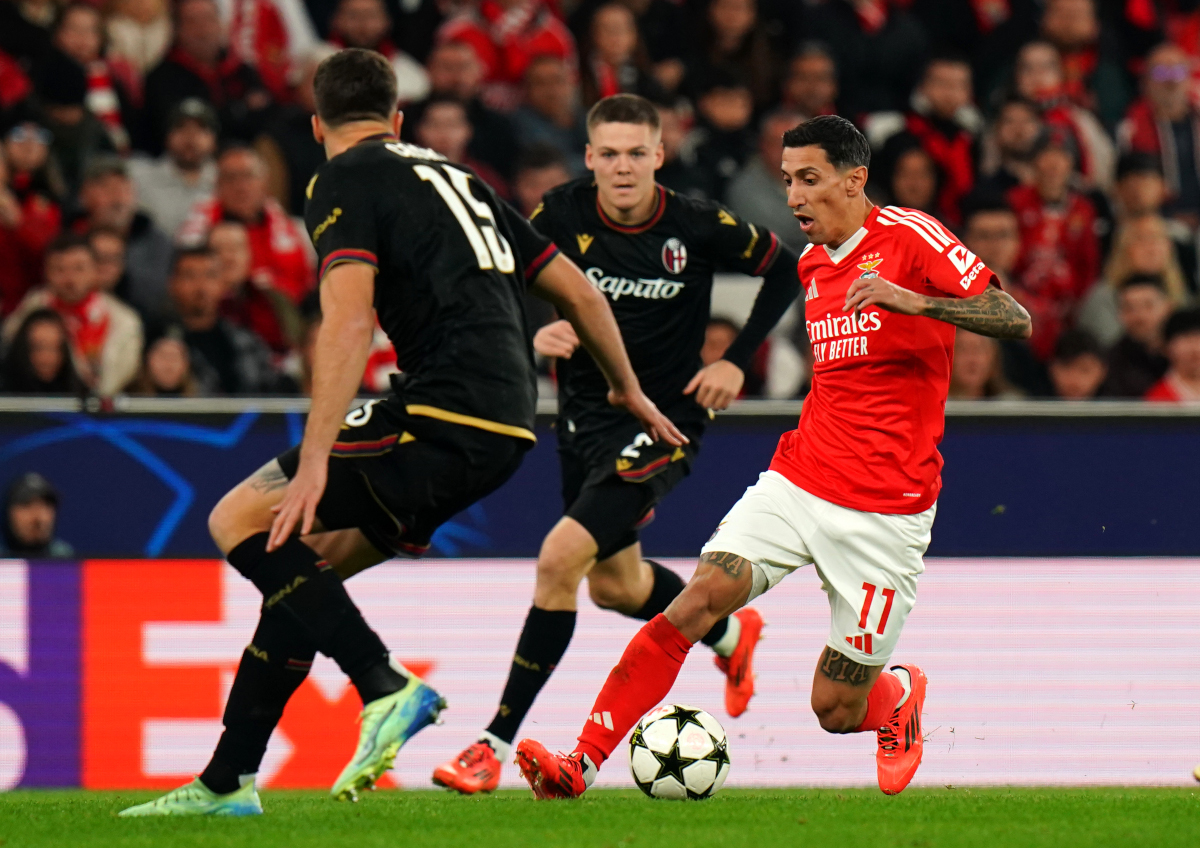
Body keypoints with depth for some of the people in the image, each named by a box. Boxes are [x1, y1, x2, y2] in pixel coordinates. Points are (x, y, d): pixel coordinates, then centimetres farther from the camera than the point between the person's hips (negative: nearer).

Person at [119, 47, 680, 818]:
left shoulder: (346, 181, 0)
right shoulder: (458, 180, 24)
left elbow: (348, 321, -14)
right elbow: (578, 292, 26)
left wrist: (316, 459, -19)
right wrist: (628, 390, 40)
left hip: (448, 415, -8)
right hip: (506, 426, 8)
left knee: (242, 520, -5)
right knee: (300, 565, 16)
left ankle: (386, 688, -18)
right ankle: (226, 782, 14)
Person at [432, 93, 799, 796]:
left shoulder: (697, 227, -15)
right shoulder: (564, 217, -10)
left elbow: (785, 269, 0)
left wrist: (738, 362, -7)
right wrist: (534, 333, -25)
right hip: (586, 415, 5)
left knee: (561, 559, -21)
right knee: (614, 585, 22)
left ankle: (496, 744, -15)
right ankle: (731, 635, 54)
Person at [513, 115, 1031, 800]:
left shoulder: (909, 237, -9)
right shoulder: (811, 264, 14)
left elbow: (1015, 321, -18)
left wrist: (914, 300, -31)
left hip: (884, 510, -5)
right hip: (798, 482, 5)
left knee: (836, 710, -2)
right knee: (698, 601, -19)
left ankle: (902, 695, 35)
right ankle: (581, 764, -23)